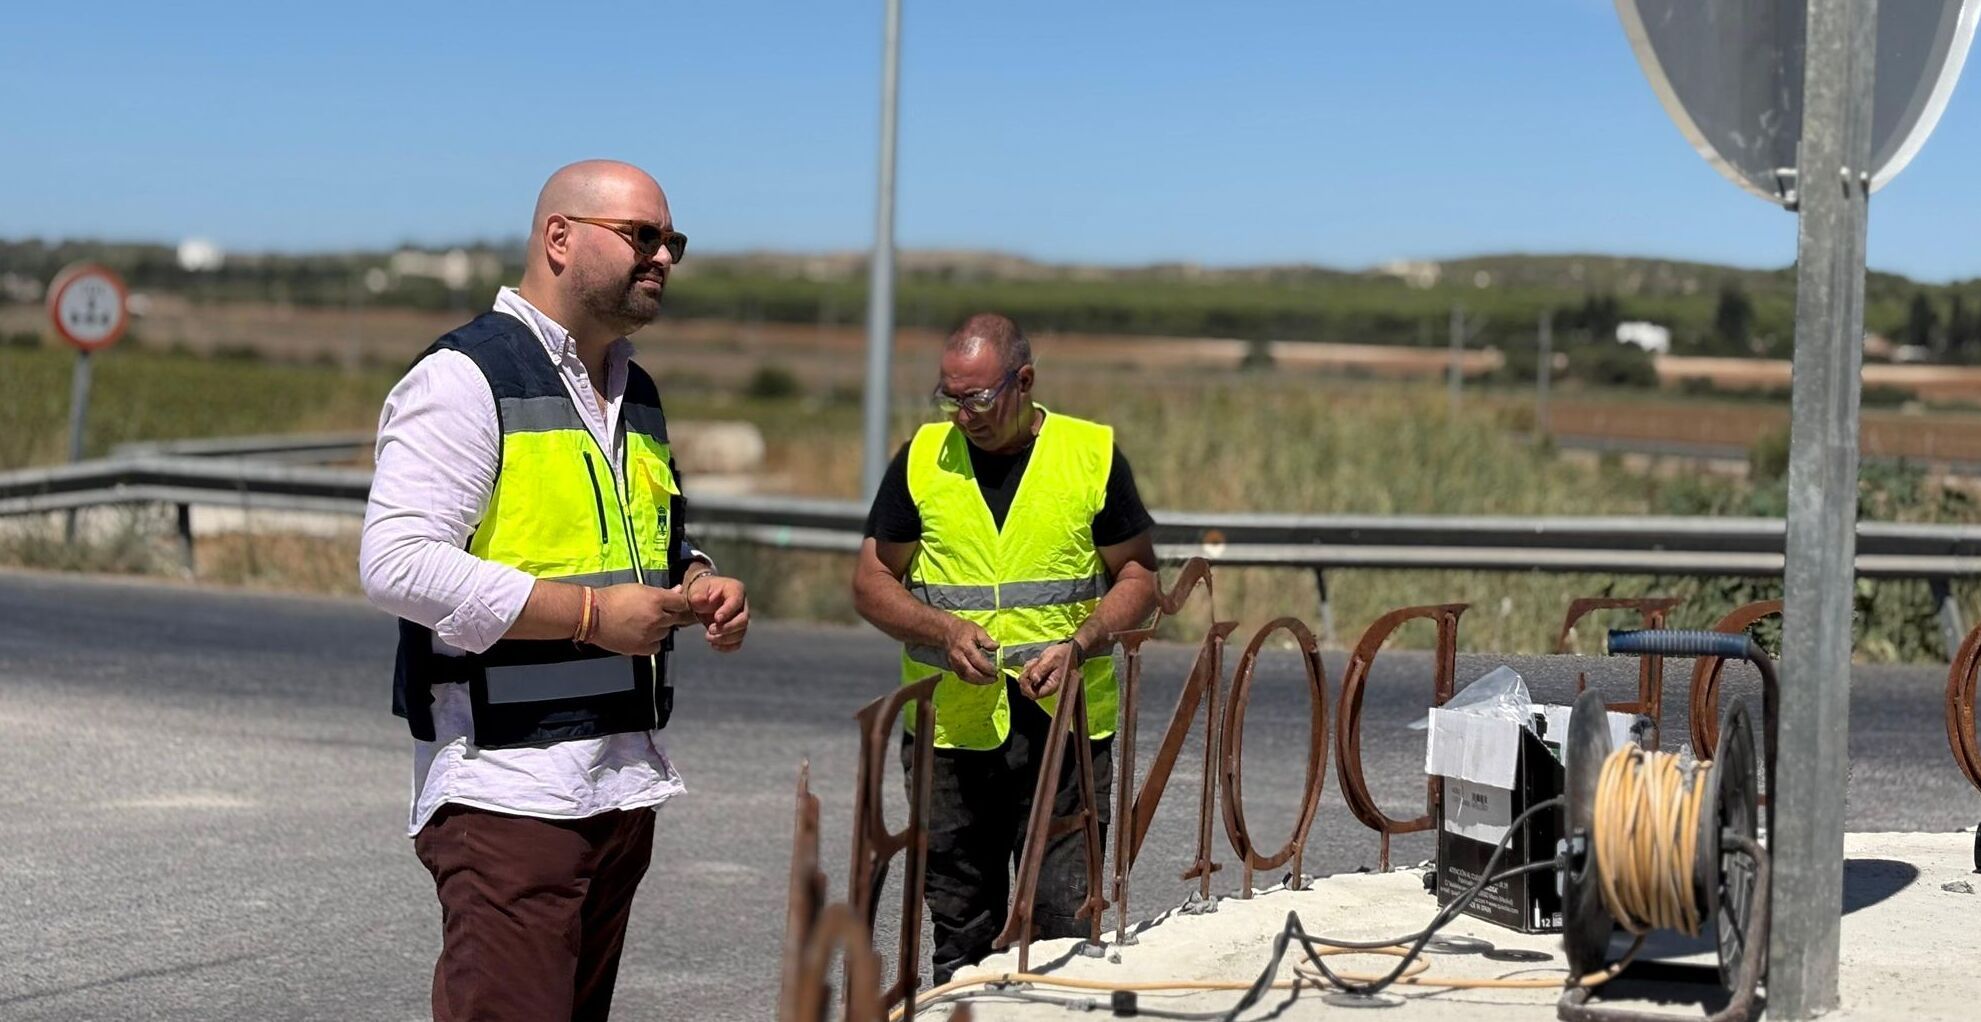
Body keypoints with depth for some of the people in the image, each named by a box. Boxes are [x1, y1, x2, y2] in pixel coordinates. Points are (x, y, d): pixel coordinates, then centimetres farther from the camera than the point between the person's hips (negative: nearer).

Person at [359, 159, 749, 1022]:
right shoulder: (466, 377, -9)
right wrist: (589, 614, -19)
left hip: (625, 776, 9)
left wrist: (698, 589, 9)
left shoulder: (636, 394, 18)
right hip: (507, 787, -9)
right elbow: (396, 564, -19)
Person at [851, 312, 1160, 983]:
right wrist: (945, 631, -10)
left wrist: (1079, 644, -12)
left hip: (1066, 726, -1)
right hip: (951, 726, 2)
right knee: (961, 933, 8)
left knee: (1065, 921, -6)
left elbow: (1138, 578, 7)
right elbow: (872, 582, 9)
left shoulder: (1094, 454, 2)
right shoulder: (923, 458, 5)